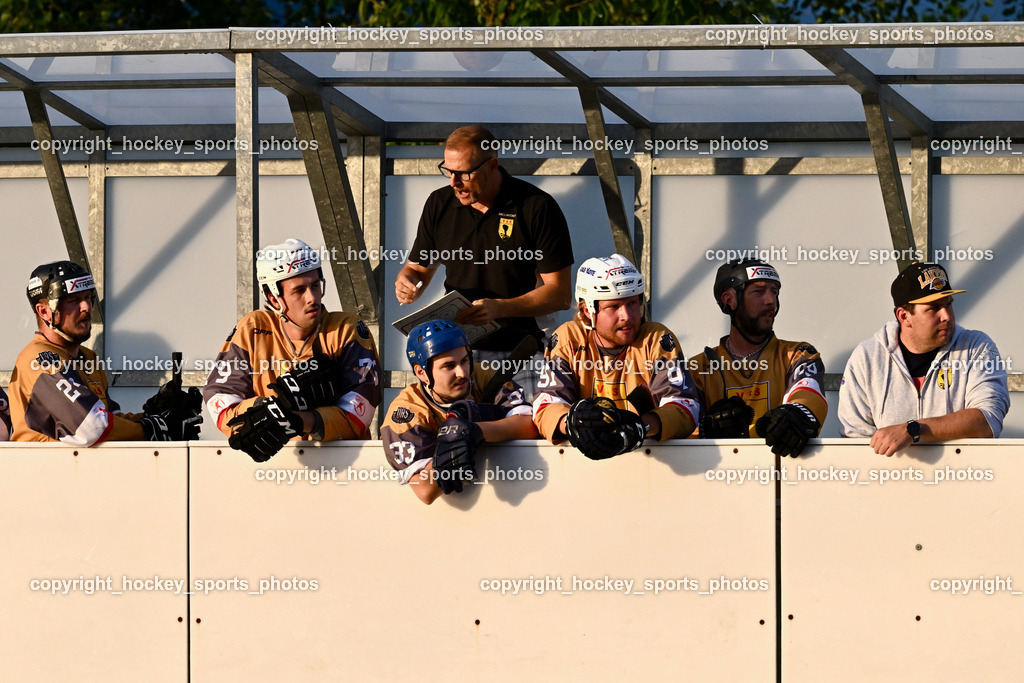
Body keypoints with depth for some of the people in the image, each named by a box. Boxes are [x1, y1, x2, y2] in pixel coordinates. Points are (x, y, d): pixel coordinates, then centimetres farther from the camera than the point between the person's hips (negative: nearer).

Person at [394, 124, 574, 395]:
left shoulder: (537, 208, -4)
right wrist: (406, 283, -2)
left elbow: (559, 294, -6)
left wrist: (499, 308, -20)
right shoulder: (440, 205, 10)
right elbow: (419, 269, 23)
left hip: (516, 353, -3)